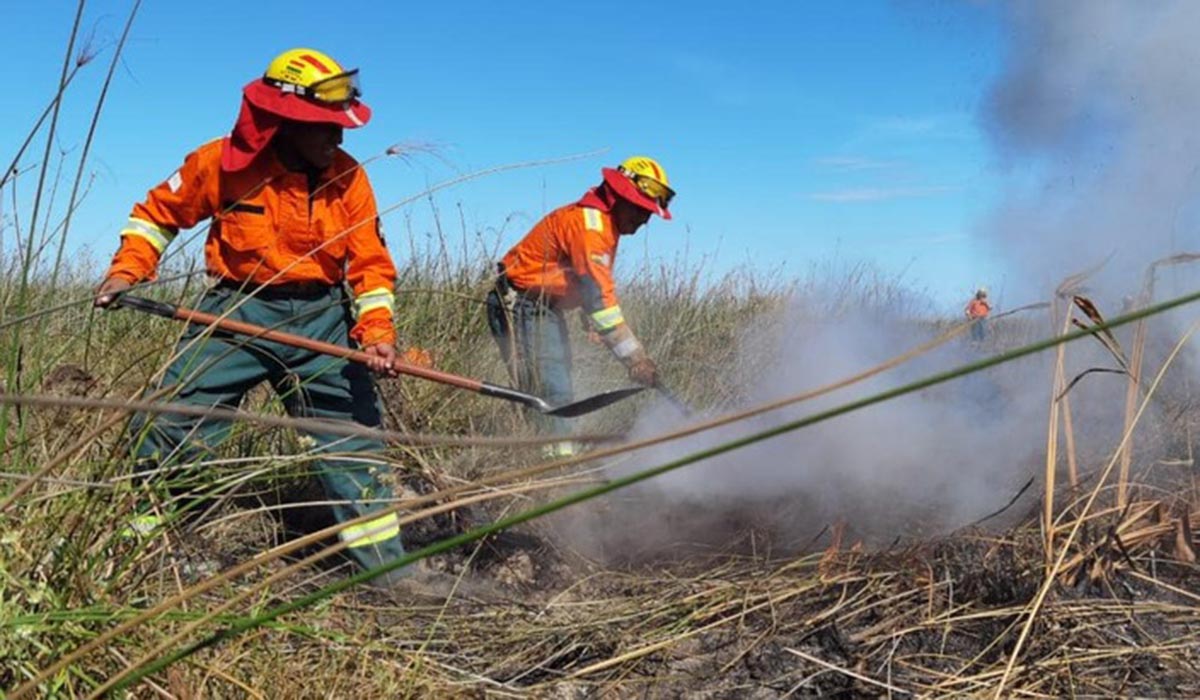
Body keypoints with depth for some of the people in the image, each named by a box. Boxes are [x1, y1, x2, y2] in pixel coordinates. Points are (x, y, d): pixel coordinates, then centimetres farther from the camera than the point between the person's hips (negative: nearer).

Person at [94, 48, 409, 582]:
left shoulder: (348, 178, -5)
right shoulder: (223, 162, -8)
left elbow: (370, 263, -2)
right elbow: (158, 213, 8)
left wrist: (376, 330, -16)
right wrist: (127, 270, -4)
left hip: (321, 317, 1)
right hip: (237, 311, -1)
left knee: (353, 437, 3)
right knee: (169, 428, -4)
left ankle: (385, 571, 15)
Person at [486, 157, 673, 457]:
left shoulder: (606, 224, 10)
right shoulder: (587, 222, -23)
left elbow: (600, 287, 16)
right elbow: (597, 295, -30)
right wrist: (634, 355, -31)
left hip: (547, 308, 11)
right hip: (522, 306, -11)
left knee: (558, 390, 13)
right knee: (553, 392, -17)